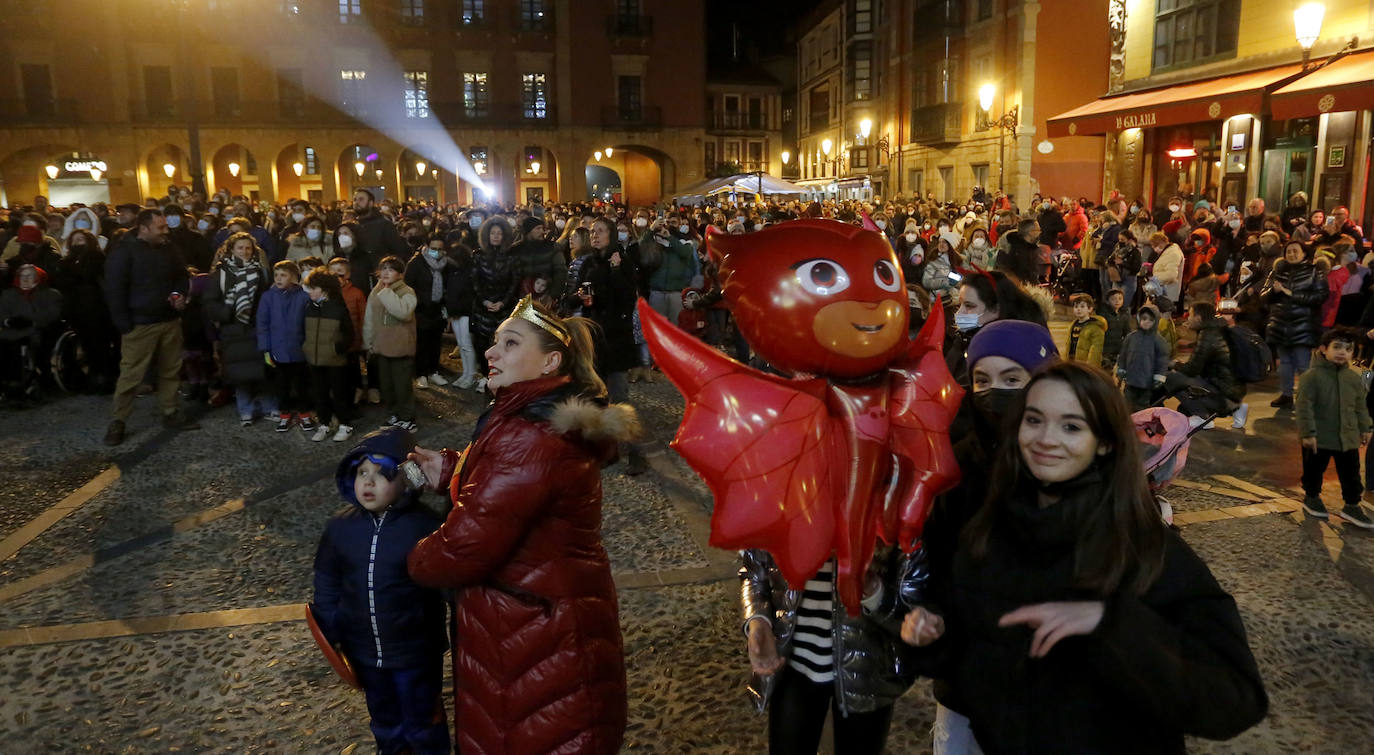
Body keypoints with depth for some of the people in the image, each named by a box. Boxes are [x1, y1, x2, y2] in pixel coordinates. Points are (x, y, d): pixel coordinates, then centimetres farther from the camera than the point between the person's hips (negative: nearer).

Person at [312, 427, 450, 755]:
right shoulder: (341, 527, -8)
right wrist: (330, 633, 6)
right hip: (363, 650, 5)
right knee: (383, 716, 29)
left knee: (423, 719, 16)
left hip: (415, 651, -4)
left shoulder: (424, 527, -22)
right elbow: (327, 583, 4)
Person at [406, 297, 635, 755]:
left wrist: (416, 560, -5)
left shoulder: (529, 438, -29)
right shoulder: (556, 421, 4)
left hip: (529, 638, -10)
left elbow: (464, 547, -25)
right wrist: (450, 470, 6)